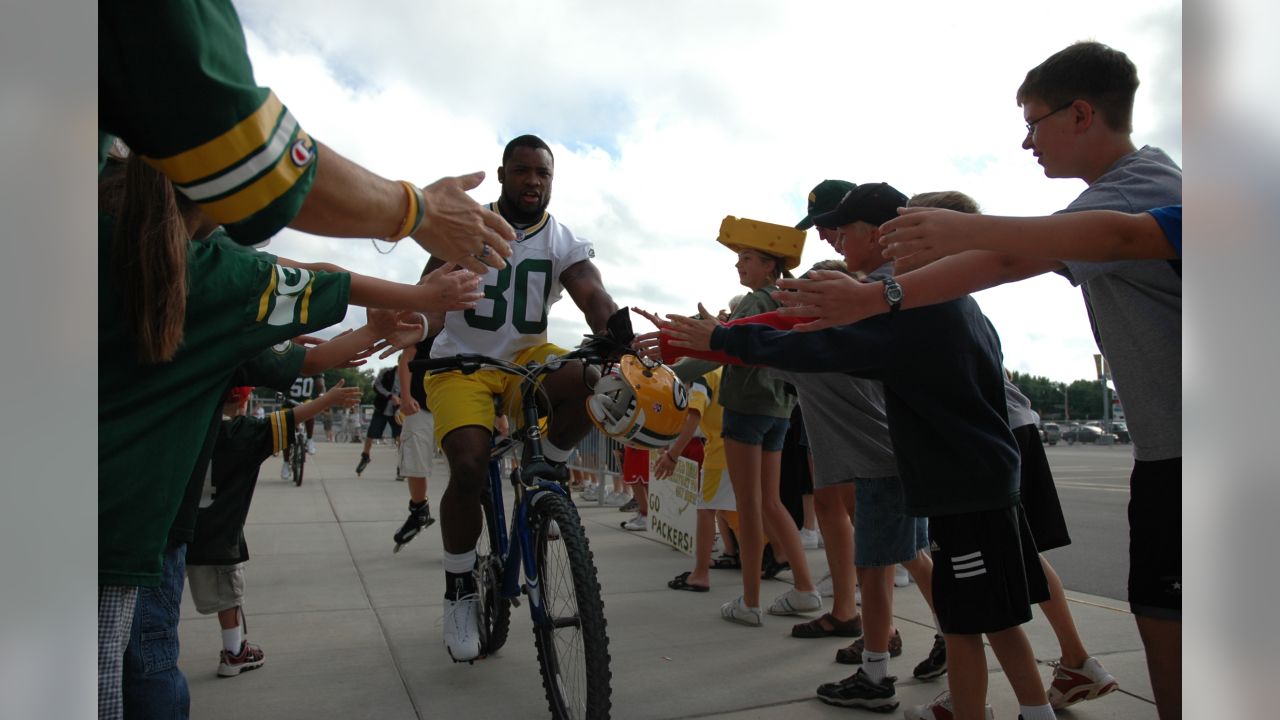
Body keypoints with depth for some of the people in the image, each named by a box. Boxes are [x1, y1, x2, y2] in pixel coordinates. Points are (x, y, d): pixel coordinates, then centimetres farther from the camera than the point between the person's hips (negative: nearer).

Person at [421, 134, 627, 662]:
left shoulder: (563, 242, 1)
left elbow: (593, 295, -17)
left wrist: (620, 340, -39)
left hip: (526, 359, 2)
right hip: (462, 363, -2)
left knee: (592, 381, -30)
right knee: (470, 468, -23)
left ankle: (546, 468, -1)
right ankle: (459, 589, 1)